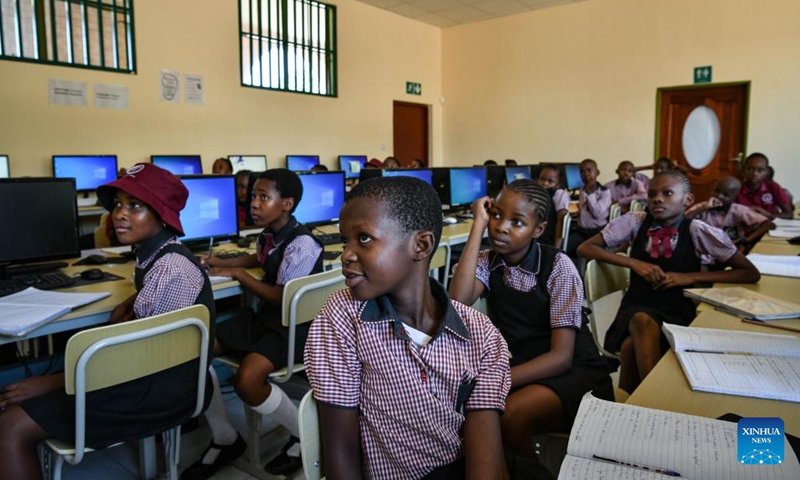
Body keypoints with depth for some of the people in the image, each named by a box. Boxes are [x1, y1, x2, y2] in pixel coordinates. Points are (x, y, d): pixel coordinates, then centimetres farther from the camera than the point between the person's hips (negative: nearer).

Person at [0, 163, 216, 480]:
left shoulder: (171, 270, -25)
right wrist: (129, 305, 7)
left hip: (163, 385, -10)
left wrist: (50, 383, -14)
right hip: (152, 369, 10)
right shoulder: (154, 253, 5)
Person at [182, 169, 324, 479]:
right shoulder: (267, 235, 7)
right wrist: (222, 262, 18)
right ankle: (224, 440, 9)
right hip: (266, 315, 9)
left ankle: (304, 435, -1)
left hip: (294, 325, -9)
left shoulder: (301, 245, -20)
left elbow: (284, 299, -21)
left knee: (247, 380, -30)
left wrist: (238, 274, -13)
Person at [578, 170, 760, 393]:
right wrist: (634, 263, -11)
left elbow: (751, 274, 0)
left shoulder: (698, 232, -5)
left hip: (678, 312, -1)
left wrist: (691, 277, -12)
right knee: (643, 321, -36)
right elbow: (585, 248, 1)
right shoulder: (635, 222, -1)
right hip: (637, 307, 2)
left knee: (633, 345, -34)